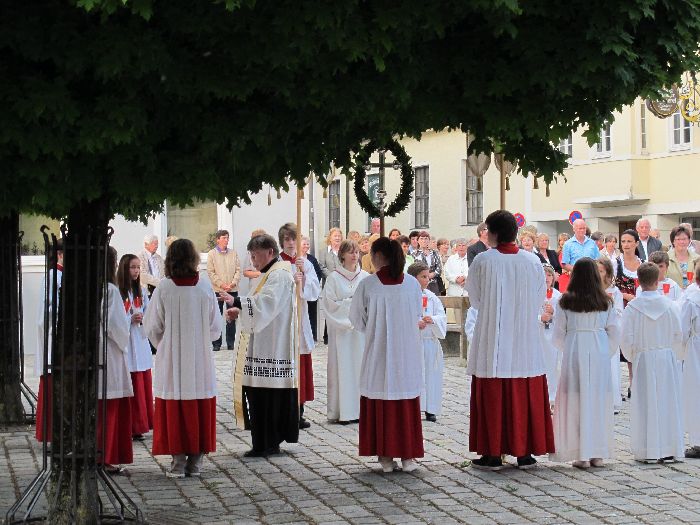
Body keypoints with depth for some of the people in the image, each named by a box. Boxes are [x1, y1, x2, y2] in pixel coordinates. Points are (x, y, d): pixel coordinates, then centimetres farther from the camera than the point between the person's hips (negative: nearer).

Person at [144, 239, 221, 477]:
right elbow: (216, 327, 3)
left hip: (171, 360, -1)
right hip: (201, 361, 2)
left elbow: (152, 326, -1)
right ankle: (196, 460, 11)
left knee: (173, 412, 5)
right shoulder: (205, 288, -4)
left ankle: (178, 461, 4)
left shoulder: (164, 288, -9)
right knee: (200, 410, 9)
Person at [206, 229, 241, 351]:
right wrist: (221, 284, -13)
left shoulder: (233, 253, 8)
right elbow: (210, 272, -4)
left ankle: (231, 343, 14)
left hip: (232, 290, 2)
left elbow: (238, 269, 6)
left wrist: (233, 283, -10)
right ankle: (217, 343, 7)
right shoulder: (212, 254, 1)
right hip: (217, 290, -2)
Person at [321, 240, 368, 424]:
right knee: (342, 368, -3)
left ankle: (358, 409, 9)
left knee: (360, 366, 3)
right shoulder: (334, 277, -2)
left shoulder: (366, 277, 6)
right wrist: (351, 303, -11)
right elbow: (330, 304, -6)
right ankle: (342, 412, 0)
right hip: (340, 328, -3)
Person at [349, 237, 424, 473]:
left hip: (377, 351, -2)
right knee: (407, 404, 9)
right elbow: (418, 315, 8)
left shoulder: (368, 285, -10)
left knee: (380, 403, 7)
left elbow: (357, 320, -1)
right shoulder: (412, 284, -3)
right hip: (408, 352, 2)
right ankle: (408, 455, 10)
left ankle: (385, 456, 7)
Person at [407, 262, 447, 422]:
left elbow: (442, 317, 5)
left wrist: (433, 320, -15)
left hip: (430, 341, 4)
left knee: (430, 376, 4)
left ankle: (430, 409, 12)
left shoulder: (432, 297, 10)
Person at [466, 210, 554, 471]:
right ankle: (525, 453, 13)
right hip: (526, 340, 3)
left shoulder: (483, 261, -10)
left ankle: (493, 454, 6)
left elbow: (475, 298, 1)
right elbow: (540, 299, 6)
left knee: (492, 397, 5)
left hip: (492, 340, -2)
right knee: (526, 397, 9)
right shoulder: (533, 261, -2)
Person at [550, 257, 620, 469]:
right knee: (599, 401, 8)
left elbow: (558, 334, 2)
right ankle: (598, 455, 11)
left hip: (574, 351, -2)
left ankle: (581, 455, 0)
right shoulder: (606, 302, 1)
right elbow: (615, 332, 4)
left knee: (576, 400, 3)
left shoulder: (566, 301, -3)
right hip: (600, 352, 2)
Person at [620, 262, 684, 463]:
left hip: (644, 359, -1)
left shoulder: (632, 308, -8)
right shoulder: (670, 305, -4)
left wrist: (632, 357, 12)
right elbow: (678, 335, 0)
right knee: (668, 402, 7)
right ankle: (670, 450, 11)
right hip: (668, 358, 1)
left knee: (646, 404, 4)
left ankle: (649, 451, 4)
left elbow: (627, 339, -6)